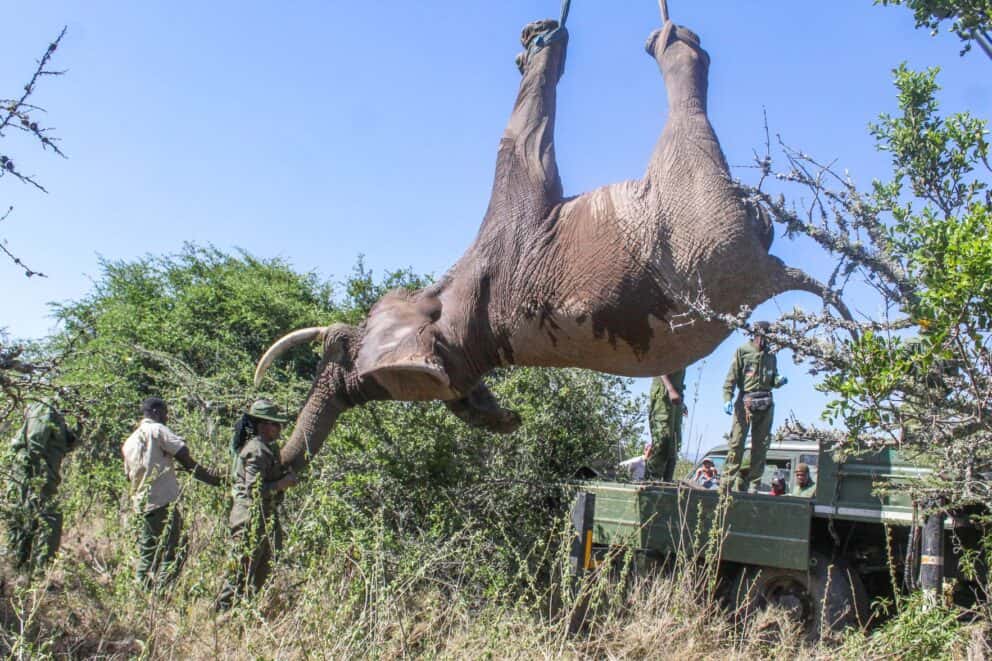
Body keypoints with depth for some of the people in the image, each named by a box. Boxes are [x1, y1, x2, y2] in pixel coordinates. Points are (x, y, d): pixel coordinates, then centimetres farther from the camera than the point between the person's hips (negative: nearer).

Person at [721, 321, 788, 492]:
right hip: (746, 400, -5)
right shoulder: (743, 351, 2)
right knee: (737, 441, -10)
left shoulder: (770, 356, 16)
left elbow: (772, 380, 21)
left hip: (766, 403, 5)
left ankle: (753, 482, 9)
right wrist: (727, 398, -15)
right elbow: (732, 377, -4)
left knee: (760, 444, 5)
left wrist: (780, 381, -2)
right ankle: (728, 478, -6)